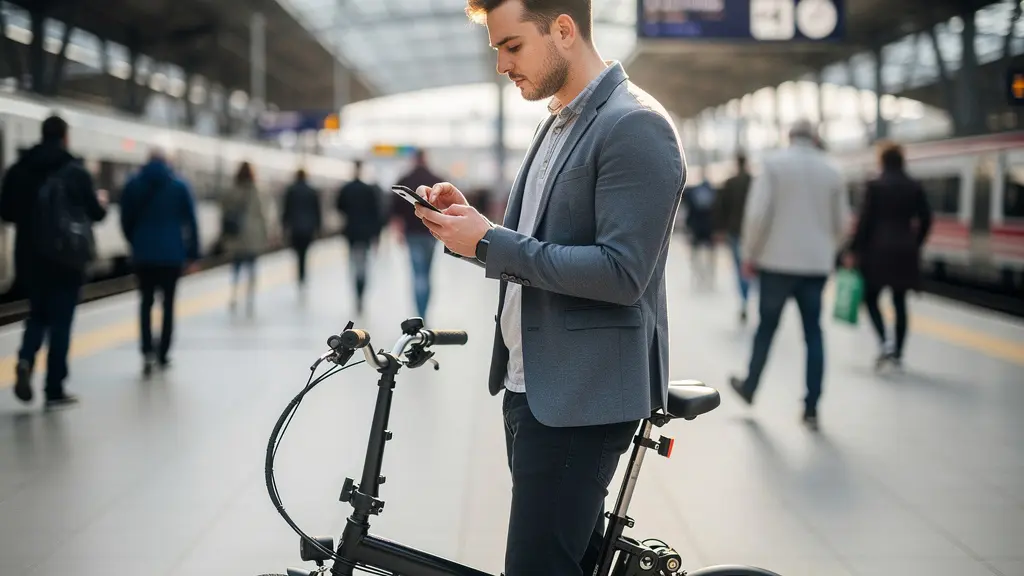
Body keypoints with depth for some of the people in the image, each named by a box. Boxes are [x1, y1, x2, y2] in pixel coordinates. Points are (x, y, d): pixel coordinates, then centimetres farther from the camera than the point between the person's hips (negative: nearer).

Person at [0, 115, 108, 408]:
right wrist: (102, 202, 21)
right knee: (60, 321, 4)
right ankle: (55, 390, 5)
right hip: (67, 258, -3)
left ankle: (25, 359, -9)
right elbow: (95, 214, -1)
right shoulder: (76, 171, -8)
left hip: (30, 256, 3)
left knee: (38, 313, 19)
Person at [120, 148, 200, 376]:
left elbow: (126, 221, 6)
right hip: (172, 254, -1)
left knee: (146, 301, 9)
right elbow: (191, 222, -1)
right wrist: (193, 254, 3)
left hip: (143, 254, 1)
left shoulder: (133, 185, 3)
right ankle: (163, 354, 14)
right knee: (168, 302, 11)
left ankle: (148, 351, -9)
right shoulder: (179, 186, 0)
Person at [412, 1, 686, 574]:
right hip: (532, 385, 9)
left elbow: (622, 273, -22)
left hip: (584, 395, -9)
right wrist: (472, 221, 2)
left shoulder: (635, 126, -15)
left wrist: (489, 242, -19)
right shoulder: (560, 122, 16)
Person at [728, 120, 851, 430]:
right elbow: (841, 222, 11)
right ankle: (811, 408, 4)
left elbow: (758, 212, -11)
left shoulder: (773, 162, -4)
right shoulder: (831, 171, 7)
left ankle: (749, 387, 28)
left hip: (777, 260, -2)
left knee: (766, 327, 12)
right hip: (817, 264, 2)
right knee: (813, 333, 5)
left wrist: (750, 253, -1)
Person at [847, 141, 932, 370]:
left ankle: (884, 342, -13)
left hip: (878, 249, -4)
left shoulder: (875, 185, -7)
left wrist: (855, 252, -4)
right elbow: (925, 220, 6)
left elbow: (864, 221, -8)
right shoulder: (914, 187, 5)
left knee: (870, 297, 7)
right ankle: (897, 353, 12)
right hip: (905, 252, 4)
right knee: (899, 301, 9)